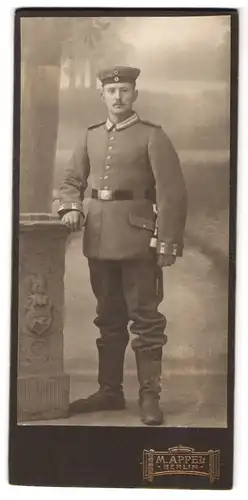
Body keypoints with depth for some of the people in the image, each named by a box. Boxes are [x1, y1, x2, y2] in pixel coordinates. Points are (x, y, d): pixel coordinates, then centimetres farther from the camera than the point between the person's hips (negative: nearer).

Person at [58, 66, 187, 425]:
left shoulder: (152, 136, -2)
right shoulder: (91, 137, 13)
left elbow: (172, 193, -8)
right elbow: (72, 180, 19)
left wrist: (169, 243, -14)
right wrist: (71, 208, -2)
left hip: (137, 240, -5)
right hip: (99, 241, 5)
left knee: (145, 319, 0)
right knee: (108, 318, 13)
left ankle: (150, 396, 8)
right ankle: (110, 391, 24)